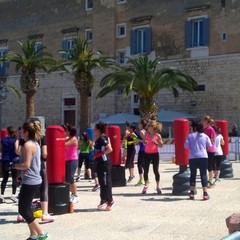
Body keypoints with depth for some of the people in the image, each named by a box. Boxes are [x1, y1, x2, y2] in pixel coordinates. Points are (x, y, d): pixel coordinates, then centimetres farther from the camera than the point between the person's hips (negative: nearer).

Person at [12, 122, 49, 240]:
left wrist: (14, 165, -5)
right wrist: (22, 176, 16)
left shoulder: (28, 145, -17)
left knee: (23, 210, -3)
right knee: (26, 208, 15)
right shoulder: (35, 143, 13)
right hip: (34, 180, 10)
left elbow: (26, 165, -23)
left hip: (29, 182, -10)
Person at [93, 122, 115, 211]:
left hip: (104, 163, -10)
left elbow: (110, 149, -23)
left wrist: (100, 154, -18)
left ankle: (110, 201, 2)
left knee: (106, 182, -4)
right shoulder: (98, 138, 10)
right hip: (100, 163, 10)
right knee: (102, 182, 16)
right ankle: (103, 200, 25)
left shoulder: (102, 138, -17)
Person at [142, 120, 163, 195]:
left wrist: (156, 143, -21)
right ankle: (146, 185, 20)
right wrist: (145, 142, -7)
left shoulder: (158, 135, -7)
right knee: (145, 170, 4)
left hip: (155, 154, -3)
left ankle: (158, 186, 12)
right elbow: (143, 141, 16)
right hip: (147, 154, 3)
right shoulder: (146, 134, 3)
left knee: (156, 171, 1)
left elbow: (161, 145, -3)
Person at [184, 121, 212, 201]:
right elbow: (209, 146, 6)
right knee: (203, 174, 3)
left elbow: (186, 146, -2)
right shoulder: (205, 136, 4)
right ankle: (205, 193, -3)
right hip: (203, 157, 0)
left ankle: (192, 193, 9)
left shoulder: (190, 136, 0)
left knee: (193, 174, 11)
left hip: (192, 158, 0)